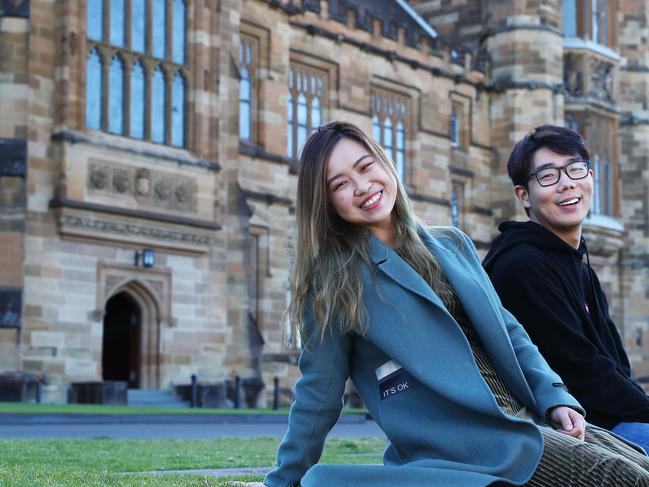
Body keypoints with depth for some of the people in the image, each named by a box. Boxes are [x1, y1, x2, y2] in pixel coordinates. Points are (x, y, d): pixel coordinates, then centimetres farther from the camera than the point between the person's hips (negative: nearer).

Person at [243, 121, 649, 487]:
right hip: (463, 439, -6)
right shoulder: (333, 279, -1)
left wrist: (554, 398, 3)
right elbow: (318, 393, 4)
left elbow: (507, 331, 17)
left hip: (526, 413, 6)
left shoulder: (452, 244, 15)